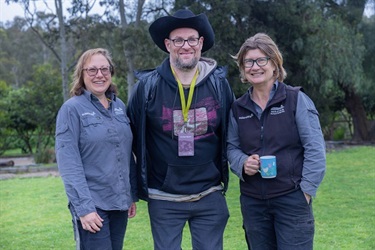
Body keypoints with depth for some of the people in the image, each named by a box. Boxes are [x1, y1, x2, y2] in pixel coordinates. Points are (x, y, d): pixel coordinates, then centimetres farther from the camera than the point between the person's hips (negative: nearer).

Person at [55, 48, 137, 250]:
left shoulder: (119, 106, 9)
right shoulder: (72, 109, -7)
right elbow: (68, 163, -13)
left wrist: (132, 195, 11)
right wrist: (83, 207, -18)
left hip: (120, 202, 5)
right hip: (92, 205, -5)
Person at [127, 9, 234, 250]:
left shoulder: (219, 83, -2)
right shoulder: (147, 86, -8)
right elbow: (133, 133, 3)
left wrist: (221, 169, 10)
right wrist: (143, 179, 8)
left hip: (209, 196, 1)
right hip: (164, 198, -1)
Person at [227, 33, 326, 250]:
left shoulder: (297, 99, -5)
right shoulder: (238, 108, 8)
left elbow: (315, 148, -7)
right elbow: (232, 147, 12)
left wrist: (306, 190, -11)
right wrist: (243, 163, -10)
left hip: (292, 199, -4)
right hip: (252, 201, 4)